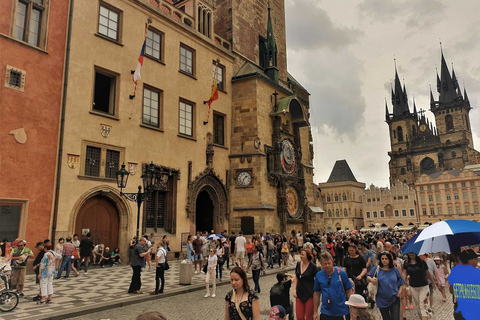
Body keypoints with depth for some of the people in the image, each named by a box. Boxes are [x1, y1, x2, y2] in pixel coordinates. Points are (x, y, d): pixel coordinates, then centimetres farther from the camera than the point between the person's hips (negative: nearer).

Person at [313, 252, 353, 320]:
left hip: (342, 312, -1)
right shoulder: (318, 275, -3)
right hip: (325, 313, 2)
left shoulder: (341, 273, -9)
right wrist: (315, 312, 7)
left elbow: (349, 291, -2)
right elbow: (316, 293, 5)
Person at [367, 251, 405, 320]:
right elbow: (368, 277, 3)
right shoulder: (377, 269, -2)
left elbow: (402, 283, 9)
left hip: (394, 299, 0)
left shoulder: (394, 269, 1)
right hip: (382, 300, 0)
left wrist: (399, 292, -3)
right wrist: (371, 280, -18)